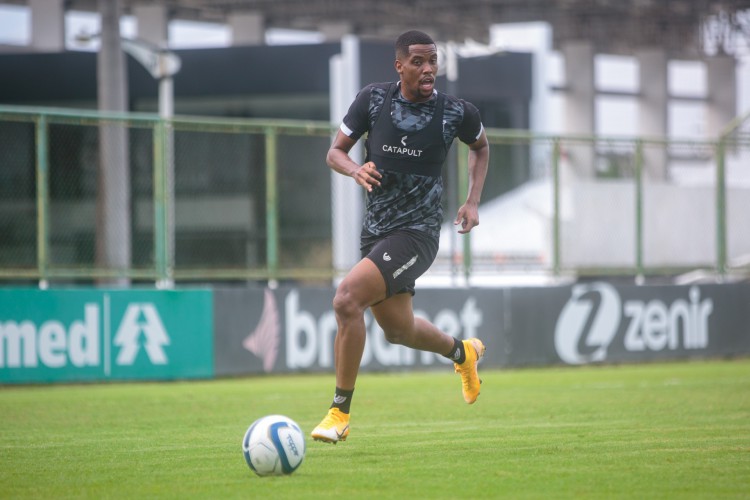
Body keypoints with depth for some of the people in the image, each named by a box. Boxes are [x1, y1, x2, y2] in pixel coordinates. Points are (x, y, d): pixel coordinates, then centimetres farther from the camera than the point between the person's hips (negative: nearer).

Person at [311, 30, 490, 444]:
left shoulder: (456, 113, -7)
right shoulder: (372, 99, -3)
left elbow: (481, 147, 15)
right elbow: (335, 151, 6)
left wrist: (472, 201, 4)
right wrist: (354, 169, -17)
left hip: (417, 233, -5)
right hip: (375, 231, 5)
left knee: (346, 298, -23)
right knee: (398, 330, 17)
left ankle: (340, 413, -12)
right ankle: (462, 352, 50)